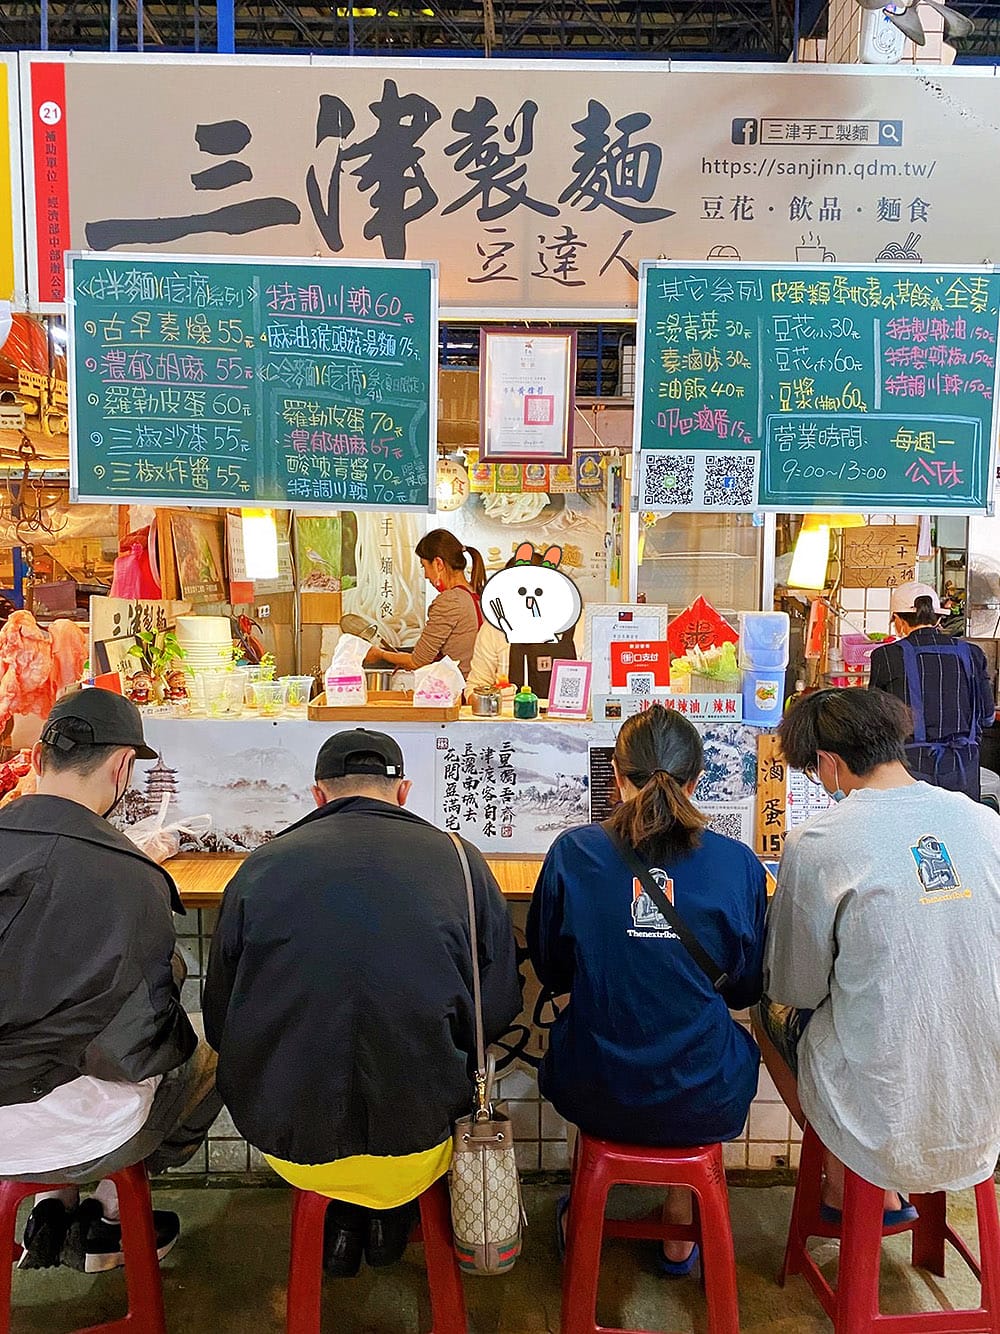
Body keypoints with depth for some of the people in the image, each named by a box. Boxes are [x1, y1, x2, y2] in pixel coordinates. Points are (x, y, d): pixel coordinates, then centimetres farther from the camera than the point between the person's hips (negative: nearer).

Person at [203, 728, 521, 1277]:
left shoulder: (258, 867, -6)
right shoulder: (461, 860, -7)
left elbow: (220, 1024, 4)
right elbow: (498, 1011, -1)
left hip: (288, 1144, 1)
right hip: (419, 1149, -1)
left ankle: (343, 1212, 29)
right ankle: (391, 1212, 33)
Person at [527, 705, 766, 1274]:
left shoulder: (572, 853, -12)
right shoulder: (738, 863, -10)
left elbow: (552, 972, 3)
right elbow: (746, 989, 4)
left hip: (596, 1096, 0)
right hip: (704, 1103, 0)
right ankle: (681, 1229, 43)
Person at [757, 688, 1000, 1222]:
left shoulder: (816, 844, -18)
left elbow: (798, 988, -7)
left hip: (880, 1112, -4)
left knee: (773, 1010, 23)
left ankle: (846, 1186, 30)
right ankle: (886, 1192, 32)